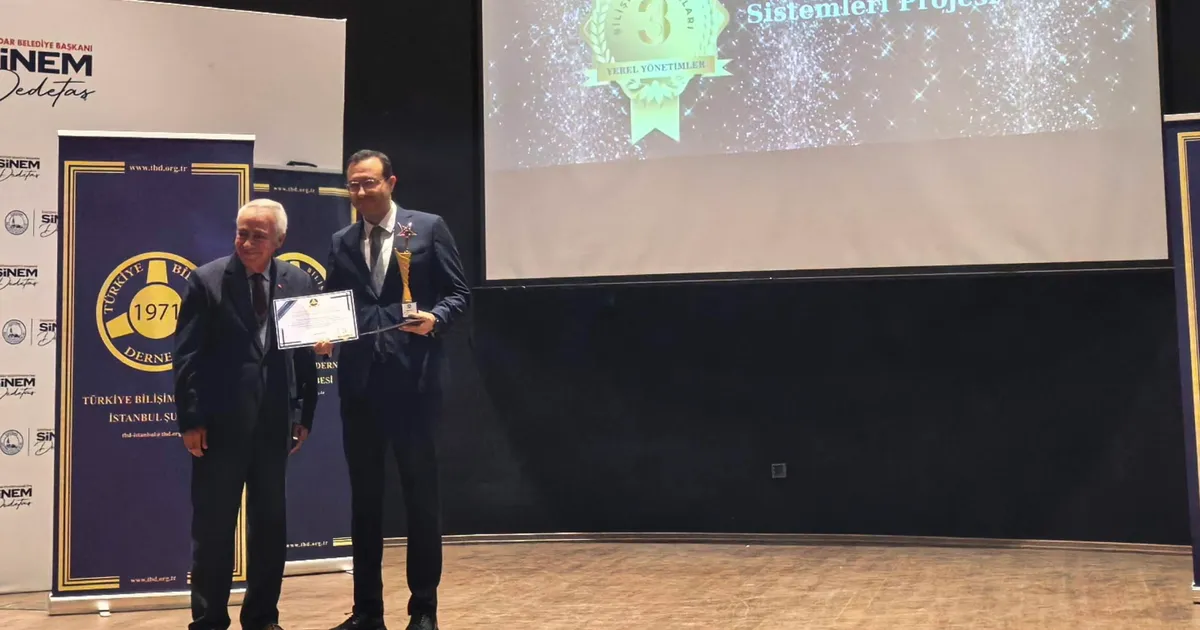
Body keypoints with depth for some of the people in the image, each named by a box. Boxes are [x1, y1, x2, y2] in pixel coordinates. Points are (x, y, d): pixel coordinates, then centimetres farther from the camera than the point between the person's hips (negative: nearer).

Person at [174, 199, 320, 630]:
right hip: (220, 424, -3)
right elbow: (187, 356, -5)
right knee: (212, 526, 4)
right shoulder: (207, 280, -4)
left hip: (274, 424, 3)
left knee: (270, 524, 10)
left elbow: (306, 353, 7)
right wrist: (190, 420, -9)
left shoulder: (298, 283, 4)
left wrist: (305, 415, 4)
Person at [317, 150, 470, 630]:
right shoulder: (341, 243, 14)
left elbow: (458, 293, 1)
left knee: (420, 494, 2)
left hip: (412, 378, -4)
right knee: (364, 496, 9)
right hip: (359, 381, 4)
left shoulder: (428, 228, 2)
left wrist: (435, 318, -18)